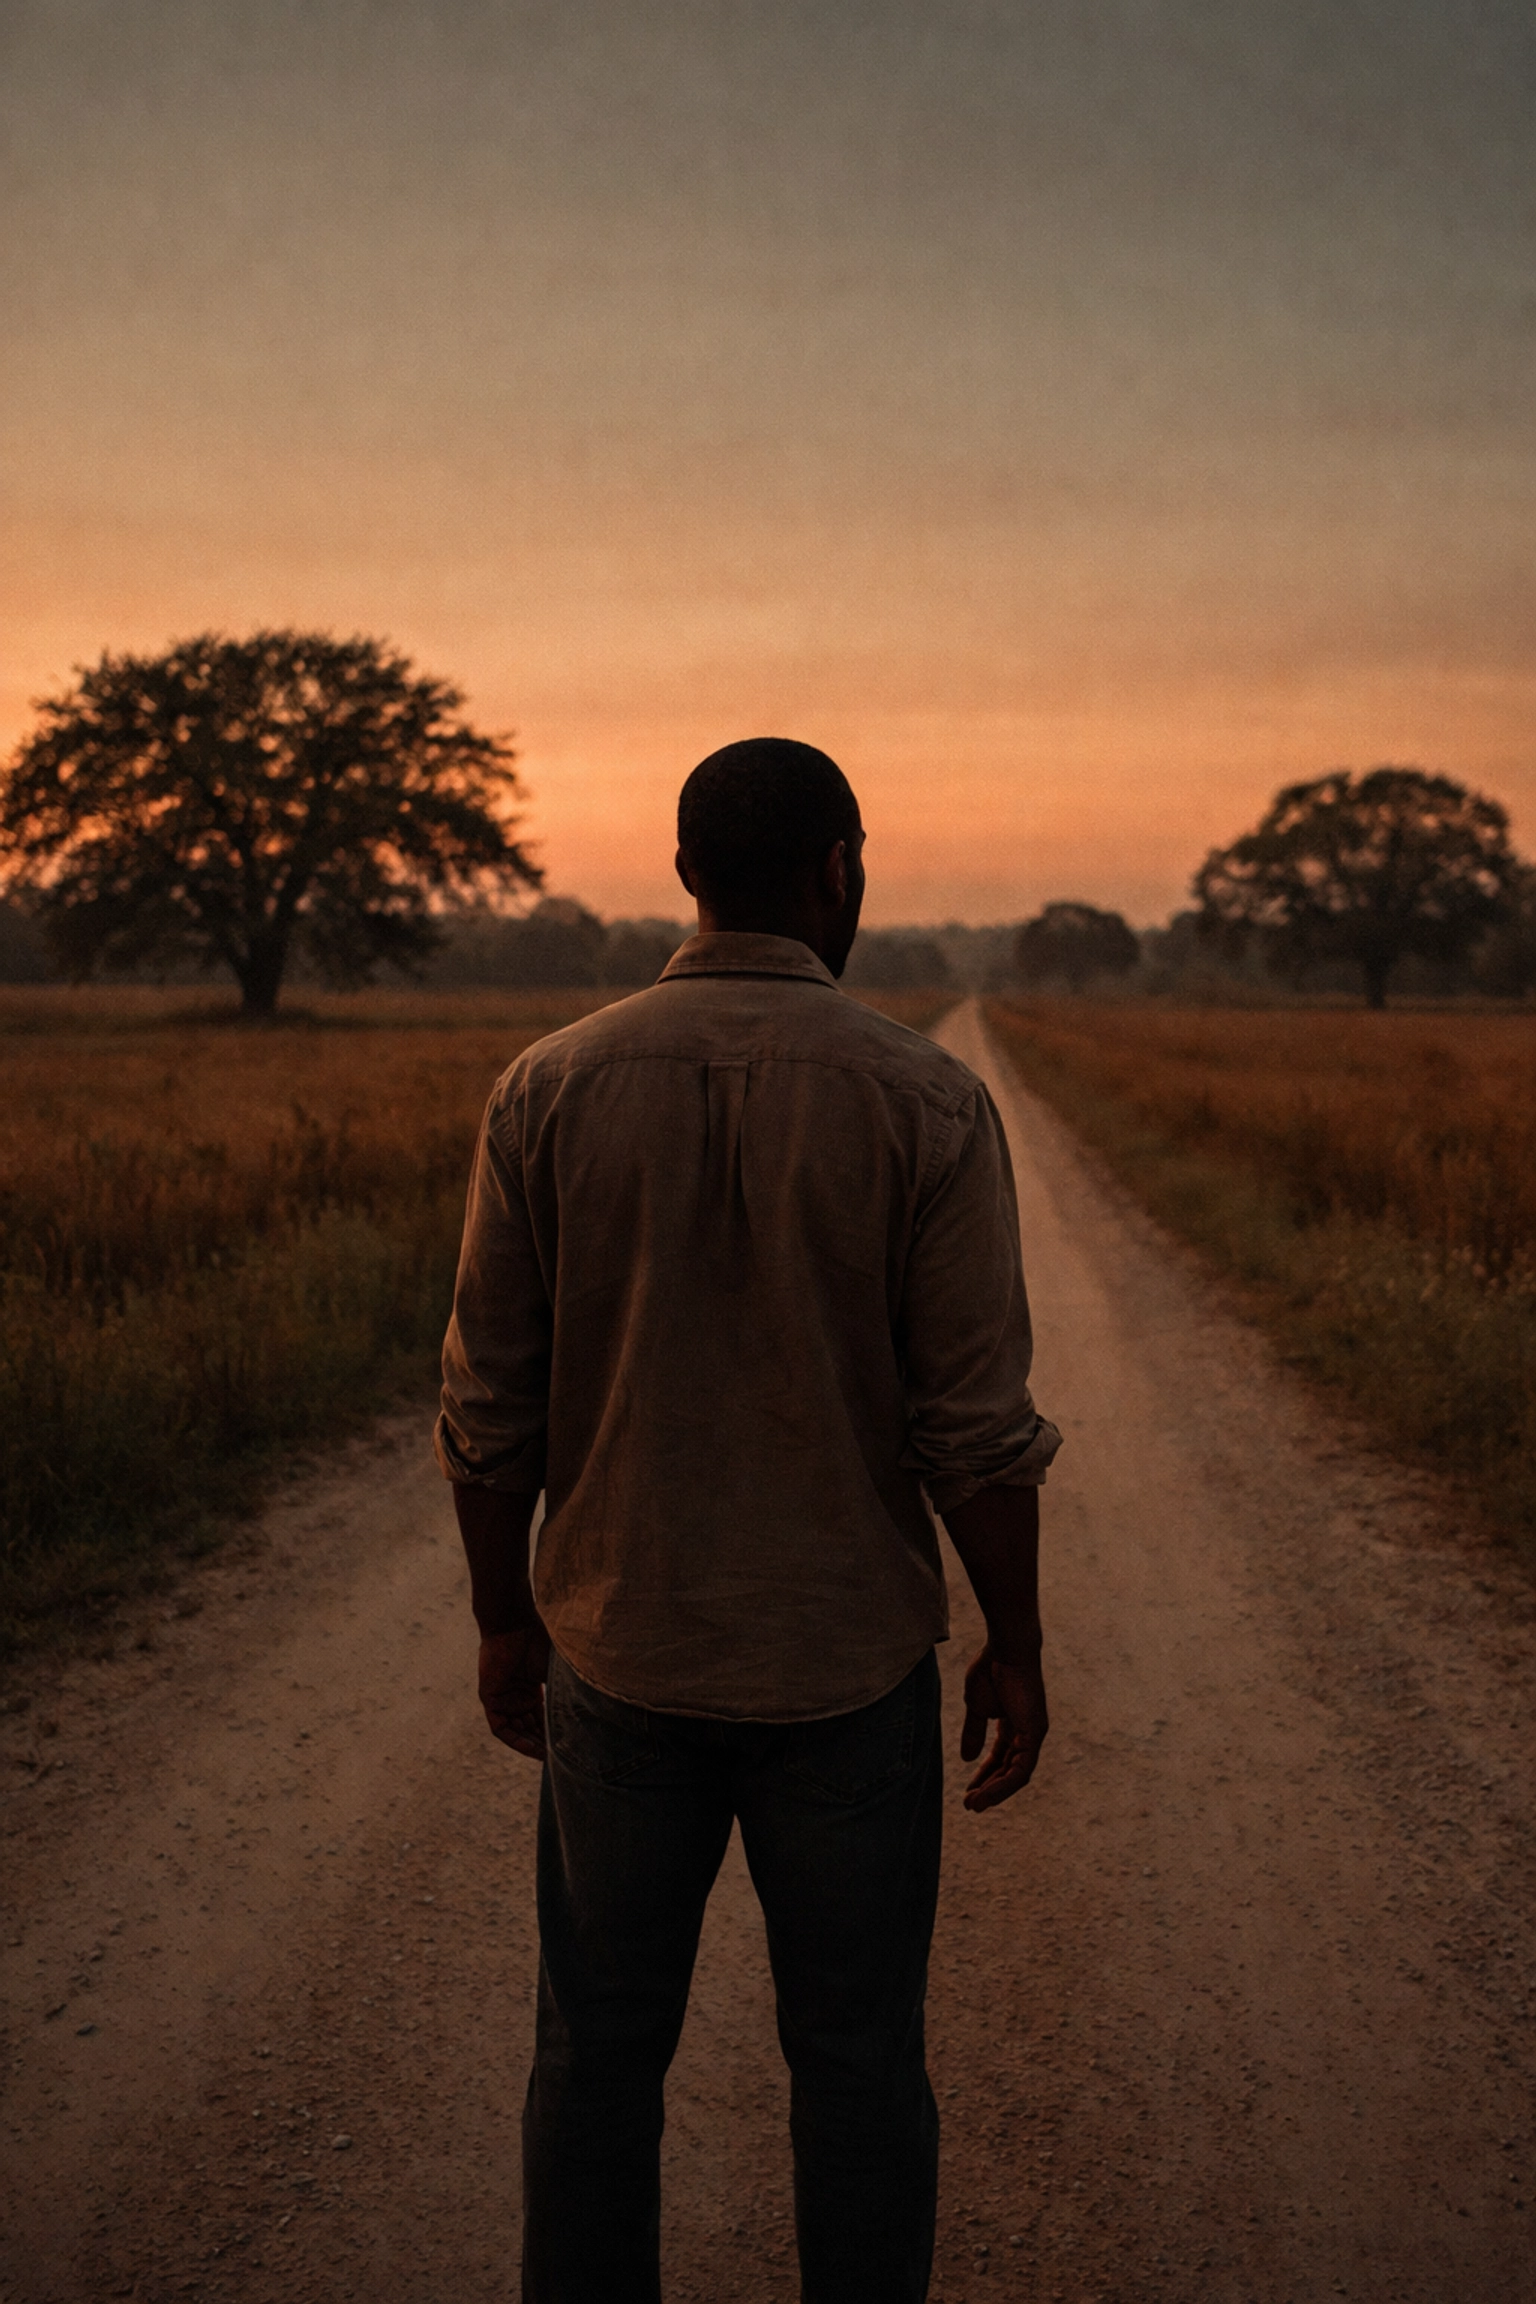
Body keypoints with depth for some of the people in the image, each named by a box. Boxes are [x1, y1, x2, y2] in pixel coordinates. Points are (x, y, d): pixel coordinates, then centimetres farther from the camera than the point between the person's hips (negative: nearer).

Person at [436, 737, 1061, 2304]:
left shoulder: (551, 1091, -7)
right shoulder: (926, 1103, -13)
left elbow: (489, 1409, -3)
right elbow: (977, 1427, -12)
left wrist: (504, 1617, 10)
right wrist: (1015, 1647, 2)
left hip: (623, 1652, 2)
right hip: (848, 1662, -1)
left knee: (600, 2048, 17)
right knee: (857, 2056, 15)